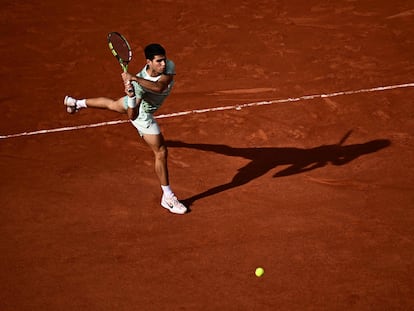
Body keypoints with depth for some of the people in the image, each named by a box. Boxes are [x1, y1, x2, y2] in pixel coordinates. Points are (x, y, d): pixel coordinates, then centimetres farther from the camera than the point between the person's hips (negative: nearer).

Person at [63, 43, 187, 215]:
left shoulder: (169, 66, -32)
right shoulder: (139, 82, -42)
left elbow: (159, 87, -50)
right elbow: (132, 116, -43)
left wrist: (135, 78, -61)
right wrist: (130, 94, -61)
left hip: (146, 104, 6)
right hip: (140, 112, -6)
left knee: (113, 104, 35)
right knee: (161, 152, -3)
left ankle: (78, 103, 65)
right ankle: (167, 197, 12)